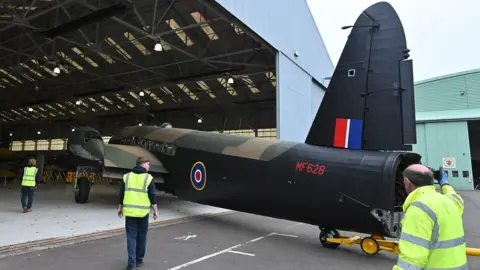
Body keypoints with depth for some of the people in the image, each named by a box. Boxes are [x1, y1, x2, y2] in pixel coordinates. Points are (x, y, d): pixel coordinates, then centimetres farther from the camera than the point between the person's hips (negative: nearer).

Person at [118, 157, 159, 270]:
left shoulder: (127, 176, 5)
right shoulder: (148, 178, -7)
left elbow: (122, 194, 9)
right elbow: (152, 196, -7)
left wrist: (120, 208, 20)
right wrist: (155, 210, 2)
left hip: (129, 211, 3)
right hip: (143, 212, -2)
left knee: (131, 237, 7)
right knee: (141, 236, 12)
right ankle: (139, 260, 22)